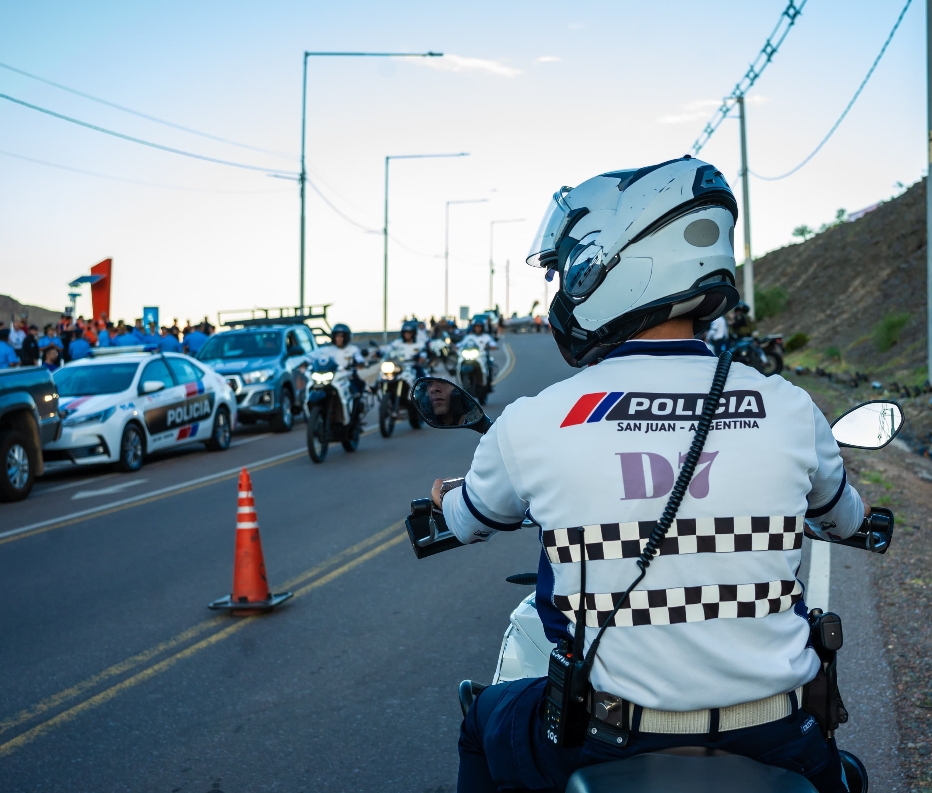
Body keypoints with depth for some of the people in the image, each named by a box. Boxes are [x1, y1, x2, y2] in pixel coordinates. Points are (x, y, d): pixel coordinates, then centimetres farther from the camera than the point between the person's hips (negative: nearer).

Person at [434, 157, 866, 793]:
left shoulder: (530, 423, -12)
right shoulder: (791, 411, -8)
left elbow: (471, 519, 11)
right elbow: (844, 519, 15)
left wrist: (447, 498, 36)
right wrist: (856, 510, 40)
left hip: (612, 736, -1)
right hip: (773, 738, 2)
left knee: (485, 724, 29)